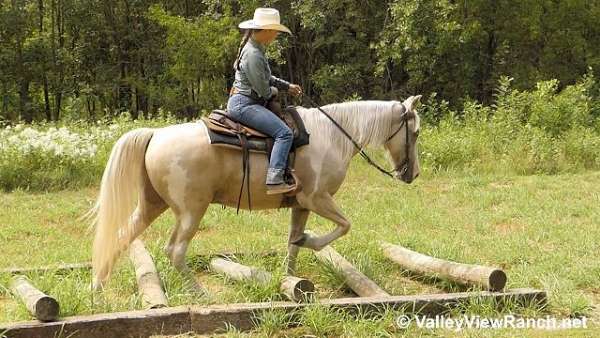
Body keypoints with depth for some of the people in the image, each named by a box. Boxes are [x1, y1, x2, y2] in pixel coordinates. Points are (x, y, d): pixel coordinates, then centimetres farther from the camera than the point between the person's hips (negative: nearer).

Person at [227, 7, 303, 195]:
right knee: (284, 133, -21)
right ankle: (274, 181, -28)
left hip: (244, 103, 11)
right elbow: (264, 91, -17)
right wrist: (275, 91, 5)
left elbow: (266, 78, 26)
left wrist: (287, 86, 19)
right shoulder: (253, 55, -20)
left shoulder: (256, 49, 12)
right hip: (243, 104, -11)